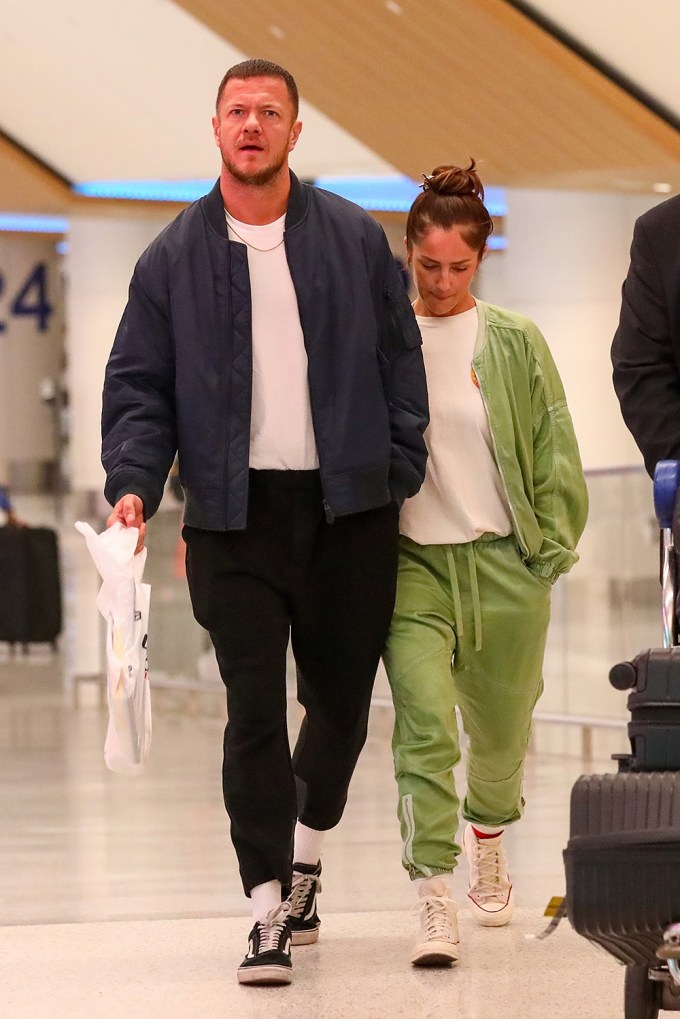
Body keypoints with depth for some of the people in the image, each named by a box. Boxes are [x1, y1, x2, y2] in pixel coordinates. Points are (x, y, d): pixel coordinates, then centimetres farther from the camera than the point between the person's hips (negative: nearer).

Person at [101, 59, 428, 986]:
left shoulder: (355, 239, 6)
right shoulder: (174, 256, 5)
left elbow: (399, 361, 8)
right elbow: (139, 385, 6)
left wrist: (399, 475, 1)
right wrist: (134, 482, -9)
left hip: (348, 507, 1)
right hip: (235, 515, -1)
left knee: (341, 697, 10)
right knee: (254, 709, -6)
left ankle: (304, 857, 33)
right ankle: (269, 908, -3)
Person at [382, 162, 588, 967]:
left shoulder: (516, 344, 2)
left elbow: (554, 452, 7)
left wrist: (550, 548, 1)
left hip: (503, 562, 1)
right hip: (411, 563, -1)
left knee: (501, 730, 14)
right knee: (424, 727, -17)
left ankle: (487, 840, 44)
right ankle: (433, 900, -17)